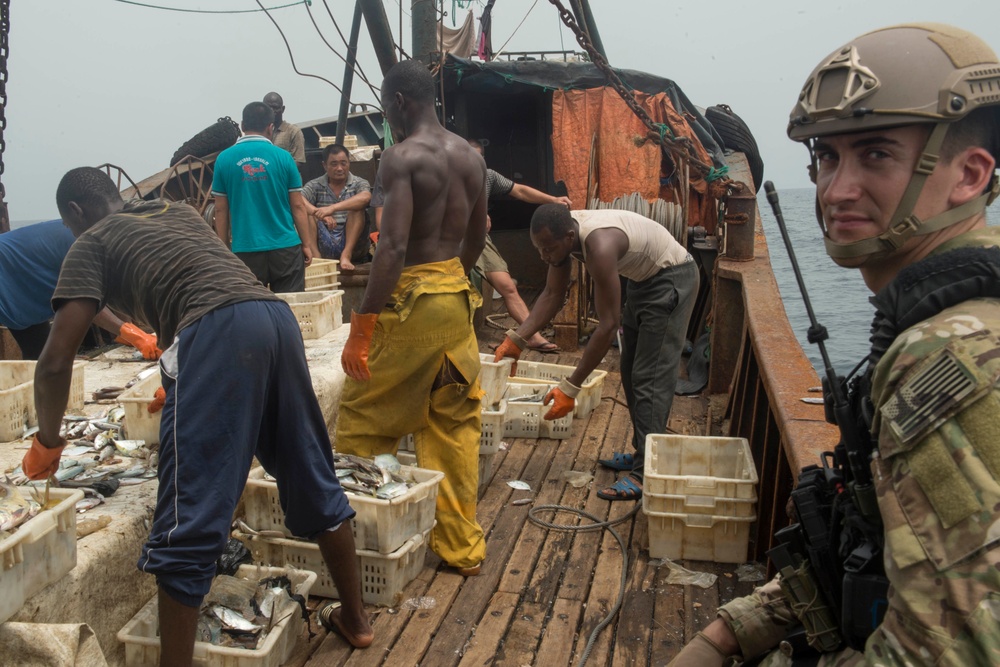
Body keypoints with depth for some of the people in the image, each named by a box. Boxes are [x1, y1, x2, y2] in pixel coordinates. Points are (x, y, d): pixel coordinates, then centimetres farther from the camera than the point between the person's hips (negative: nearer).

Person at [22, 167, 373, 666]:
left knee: (189, 524, -2)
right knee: (312, 482, 19)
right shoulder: (180, 211, 32)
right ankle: (355, 619, 34)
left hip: (217, 334, -7)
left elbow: (57, 359, 5)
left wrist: (47, 442, 21)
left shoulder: (91, 243, 15)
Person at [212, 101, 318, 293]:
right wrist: (307, 244, 8)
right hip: (285, 248, -1)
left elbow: (221, 210, 5)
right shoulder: (283, 157, -2)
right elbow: (298, 206, 0)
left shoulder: (224, 159, 1)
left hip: (245, 250, 1)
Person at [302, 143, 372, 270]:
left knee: (357, 207, -21)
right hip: (324, 245, 1)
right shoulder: (315, 185, 7)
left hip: (352, 243, -1)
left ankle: (346, 254, -29)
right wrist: (321, 214, -31)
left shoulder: (359, 183, 4)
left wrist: (333, 208, -32)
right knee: (306, 211, -17)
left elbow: (365, 198, -21)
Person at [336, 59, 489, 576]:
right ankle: (462, 548, 23)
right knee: (454, 426, 14)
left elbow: (394, 247, -22)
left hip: (411, 300, -8)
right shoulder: (470, 156, 11)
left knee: (363, 422, 8)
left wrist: (361, 327, -21)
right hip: (458, 296, 8)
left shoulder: (402, 156, -13)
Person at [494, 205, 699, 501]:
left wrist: (570, 388, -34)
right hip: (643, 278, 9)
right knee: (631, 372, 13)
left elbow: (608, 325, -36)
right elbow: (553, 294, -3)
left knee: (650, 377, -13)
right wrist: (517, 339, -15)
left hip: (672, 278, -9)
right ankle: (642, 452, 24)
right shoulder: (562, 233, -13)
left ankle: (645, 474, -11)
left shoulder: (599, 245, -38)